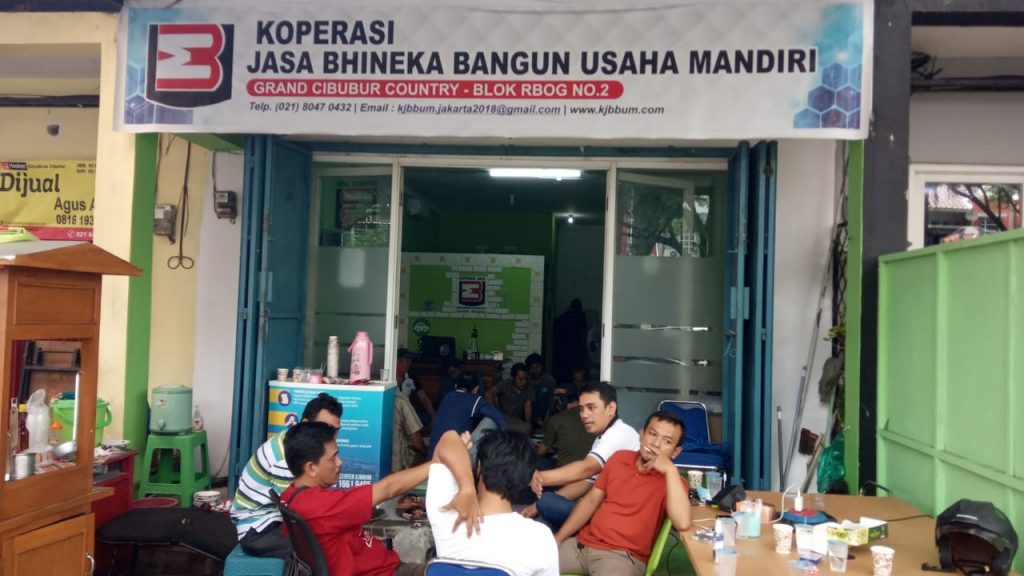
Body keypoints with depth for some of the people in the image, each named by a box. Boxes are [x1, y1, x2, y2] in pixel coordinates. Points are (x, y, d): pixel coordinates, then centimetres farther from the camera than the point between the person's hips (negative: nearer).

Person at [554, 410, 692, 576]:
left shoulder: (671, 481, -5)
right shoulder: (620, 458, 11)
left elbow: (682, 523, -24)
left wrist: (670, 470, -21)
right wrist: (558, 538, 6)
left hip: (623, 555, -5)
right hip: (583, 543, 5)